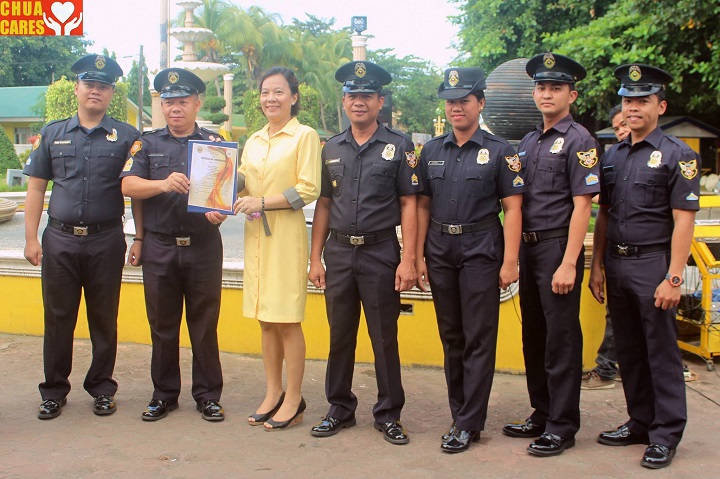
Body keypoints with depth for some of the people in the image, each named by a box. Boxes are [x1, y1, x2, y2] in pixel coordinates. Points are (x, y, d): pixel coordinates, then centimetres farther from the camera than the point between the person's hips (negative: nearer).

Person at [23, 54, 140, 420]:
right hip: (59, 240, 2)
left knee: (104, 319, 7)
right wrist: (31, 239, 4)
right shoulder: (52, 134, 10)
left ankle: (102, 389, 21)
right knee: (58, 318, 7)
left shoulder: (126, 136, 4)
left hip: (106, 241, -1)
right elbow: (36, 188, 10)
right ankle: (54, 390, 20)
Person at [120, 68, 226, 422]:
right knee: (162, 324, 9)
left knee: (204, 324, 4)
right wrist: (164, 184, -23)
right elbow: (128, 186, -4)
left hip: (203, 246, -1)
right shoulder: (148, 144, 8)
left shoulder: (214, 144, 6)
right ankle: (164, 394, 22)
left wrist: (220, 212, -18)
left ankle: (208, 395, 15)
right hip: (159, 247, 1)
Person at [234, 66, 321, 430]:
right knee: (266, 319, 10)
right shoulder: (253, 141, 16)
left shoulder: (305, 136, -3)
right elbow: (243, 185, 17)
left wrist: (263, 203, -16)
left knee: (287, 321, -3)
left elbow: (309, 190, -12)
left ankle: (293, 400, 8)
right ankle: (273, 393, 21)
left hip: (286, 234, -6)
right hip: (255, 235, 6)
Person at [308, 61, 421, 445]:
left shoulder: (398, 147, -1)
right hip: (339, 252, 4)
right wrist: (315, 257, 7)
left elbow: (409, 205, -3)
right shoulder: (331, 149, 10)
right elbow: (323, 204, 12)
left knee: (384, 337, 4)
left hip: (381, 253, -3)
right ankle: (340, 409, 24)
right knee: (340, 334, 11)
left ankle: (388, 414, 16)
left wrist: (408, 259, -11)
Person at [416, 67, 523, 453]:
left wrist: (510, 261, -12)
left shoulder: (499, 151, -2)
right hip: (440, 251, 4)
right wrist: (419, 257, 5)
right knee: (451, 337, 11)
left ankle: (469, 423, 5)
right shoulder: (431, 151, 9)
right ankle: (459, 413, 22)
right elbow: (423, 206, 11)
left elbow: (512, 209, -5)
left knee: (479, 338, -1)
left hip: (481, 251, -4)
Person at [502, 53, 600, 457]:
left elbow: (582, 206, -14)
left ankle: (563, 426, 10)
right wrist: (515, 253, 11)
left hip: (558, 248, -8)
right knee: (534, 336, 14)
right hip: (528, 248, 8)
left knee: (561, 339, -1)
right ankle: (541, 416, 27)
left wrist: (569, 264, -20)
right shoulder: (528, 142, 14)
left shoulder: (579, 141, -8)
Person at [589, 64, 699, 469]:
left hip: (653, 264, -6)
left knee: (661, 352, 1)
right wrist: (597, 266, 10)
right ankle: (640, 423, 26)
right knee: (628, 350, 13)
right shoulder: (613, 156, 12)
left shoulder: (678, 155, -6)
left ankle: (666, 435, 11)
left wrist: (673, 278, -17)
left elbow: (683, 220, -12)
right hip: (617, 264, 6)